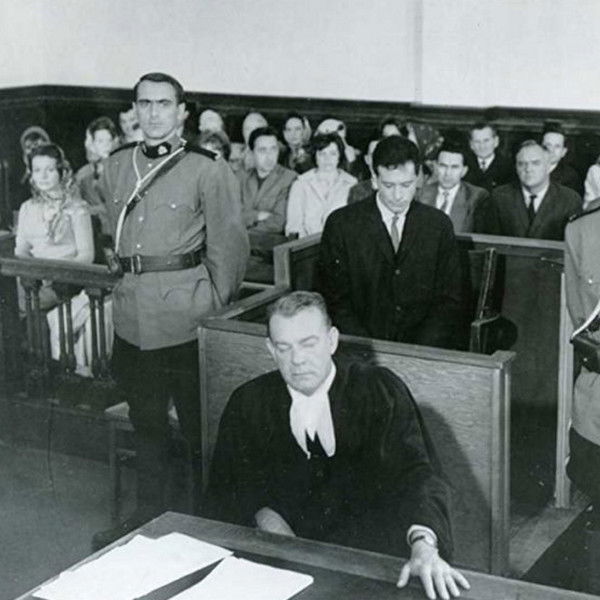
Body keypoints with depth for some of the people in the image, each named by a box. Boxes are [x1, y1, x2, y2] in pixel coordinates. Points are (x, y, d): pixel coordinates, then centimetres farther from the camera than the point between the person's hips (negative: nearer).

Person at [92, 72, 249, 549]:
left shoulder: (208, 170, -7)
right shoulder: (116, 168, 10)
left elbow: (228, 246, -6)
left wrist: (216, 307, -6)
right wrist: (126, 276, 13)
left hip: (186, 313, -5)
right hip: (133, 312, 6)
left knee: (198, 420, 3)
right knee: (146, 419, 17)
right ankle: (149, 513, 31)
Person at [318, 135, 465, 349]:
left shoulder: (439, 224, 7)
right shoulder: (341, 224, 1)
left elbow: (449, 299, 7)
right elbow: (335, 299, 0)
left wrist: (418, 351, -9)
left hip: (424, 348, 2)